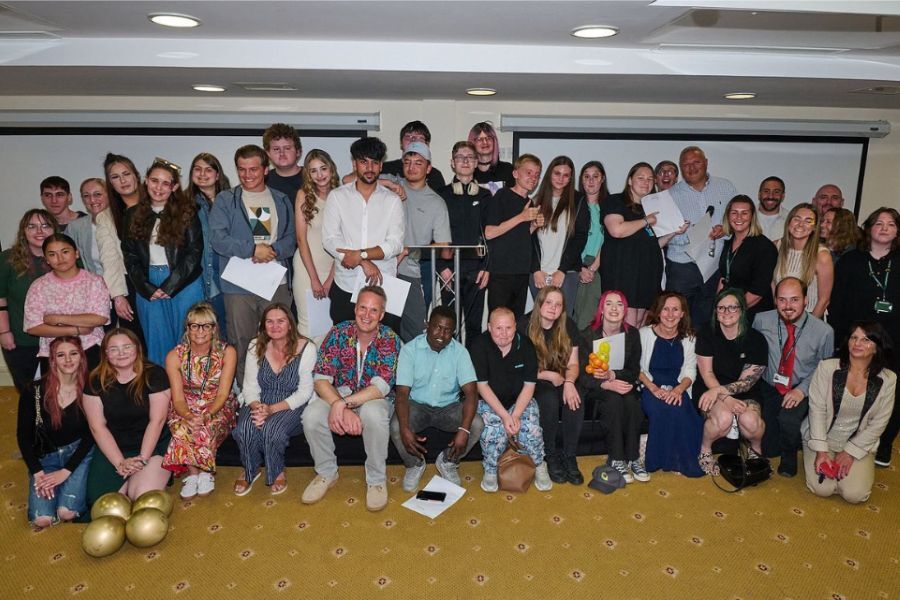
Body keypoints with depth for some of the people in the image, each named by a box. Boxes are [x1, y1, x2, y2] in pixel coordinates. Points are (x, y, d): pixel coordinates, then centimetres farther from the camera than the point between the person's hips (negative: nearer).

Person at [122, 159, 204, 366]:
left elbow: (195, 252, -6)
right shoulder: (133, 215, 10)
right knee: (157, 343, 7)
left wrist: (170, 286, -11)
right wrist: (147, 288, -6)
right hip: (148, 286, 3)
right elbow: (130, 256, 7)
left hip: (184, 284, -3)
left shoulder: (187, 212, 0)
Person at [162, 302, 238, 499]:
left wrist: (206, 415, -30)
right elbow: (178, 398, -9)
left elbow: (223, 394, -12)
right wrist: (188, 416, -31)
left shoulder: (227, 352, -9)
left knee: (206, 429, -34)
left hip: (218, 407, -1)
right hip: (186, 408, 1)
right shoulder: (175, 356, -6)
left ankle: (193, 473, -9)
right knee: (183, 429, -33)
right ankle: (194, 473, -13)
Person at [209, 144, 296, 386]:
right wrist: (253, 249, -15)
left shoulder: (281, 201, 14)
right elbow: (218, 239, -6)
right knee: (241, 344, 4)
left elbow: (291, 239, 7)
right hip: (239, 285, -2)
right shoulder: (225, 200, 6)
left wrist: (273, 250, -13)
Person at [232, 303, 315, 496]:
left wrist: (272, 409, -23)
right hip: (259, 403, 3)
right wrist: (256, 406, -21)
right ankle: (250, 471, 4)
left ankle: (276, 472, 0)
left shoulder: (306, 348, -11)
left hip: (291, 406, -3)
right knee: (245, 428, -28)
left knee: (271, 429, -33)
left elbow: (304, 392, -12)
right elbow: (250, 386, 2)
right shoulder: (256, 346, 1)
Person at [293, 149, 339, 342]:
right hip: (307, 267, -1)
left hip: (333, 269, 2)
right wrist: (314, 278, -7)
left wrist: (330, 278, -3)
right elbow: (301, 239, -3)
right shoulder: (304, 195, -1)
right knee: (308, 324, -2)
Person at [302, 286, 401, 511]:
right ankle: (326, 473, 1)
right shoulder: (338, 333, -9)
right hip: (338, 394, 3)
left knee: (374, 415, -37)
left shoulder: (390, 340, -15)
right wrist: (341, 407, -31)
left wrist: (344, 404, -36)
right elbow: (321, 379, -14)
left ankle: (377, 480, -13)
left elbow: (381, 387, -24)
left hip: (374, 399, -2)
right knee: (311, 416, -26)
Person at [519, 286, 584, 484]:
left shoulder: (568, 326, 1)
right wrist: (548, 375, -17)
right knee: (550, 401, -33)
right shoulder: (525, 326, -12)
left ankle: (570, 457, -11)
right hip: (534, 381, -3)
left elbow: (573, 364, 3)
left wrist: (569, 382, -19)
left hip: (560, 380, 4)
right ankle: (550, 456, -12)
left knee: (575, 401, -27)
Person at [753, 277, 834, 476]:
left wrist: (802, 389, -15)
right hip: (769, 388, 1)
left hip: (801, 392, -1)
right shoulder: (761, 320, -10)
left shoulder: (824, 331, -13)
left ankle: (789, 455, 3)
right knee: (768, 448, -8)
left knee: (787, 419, -31)